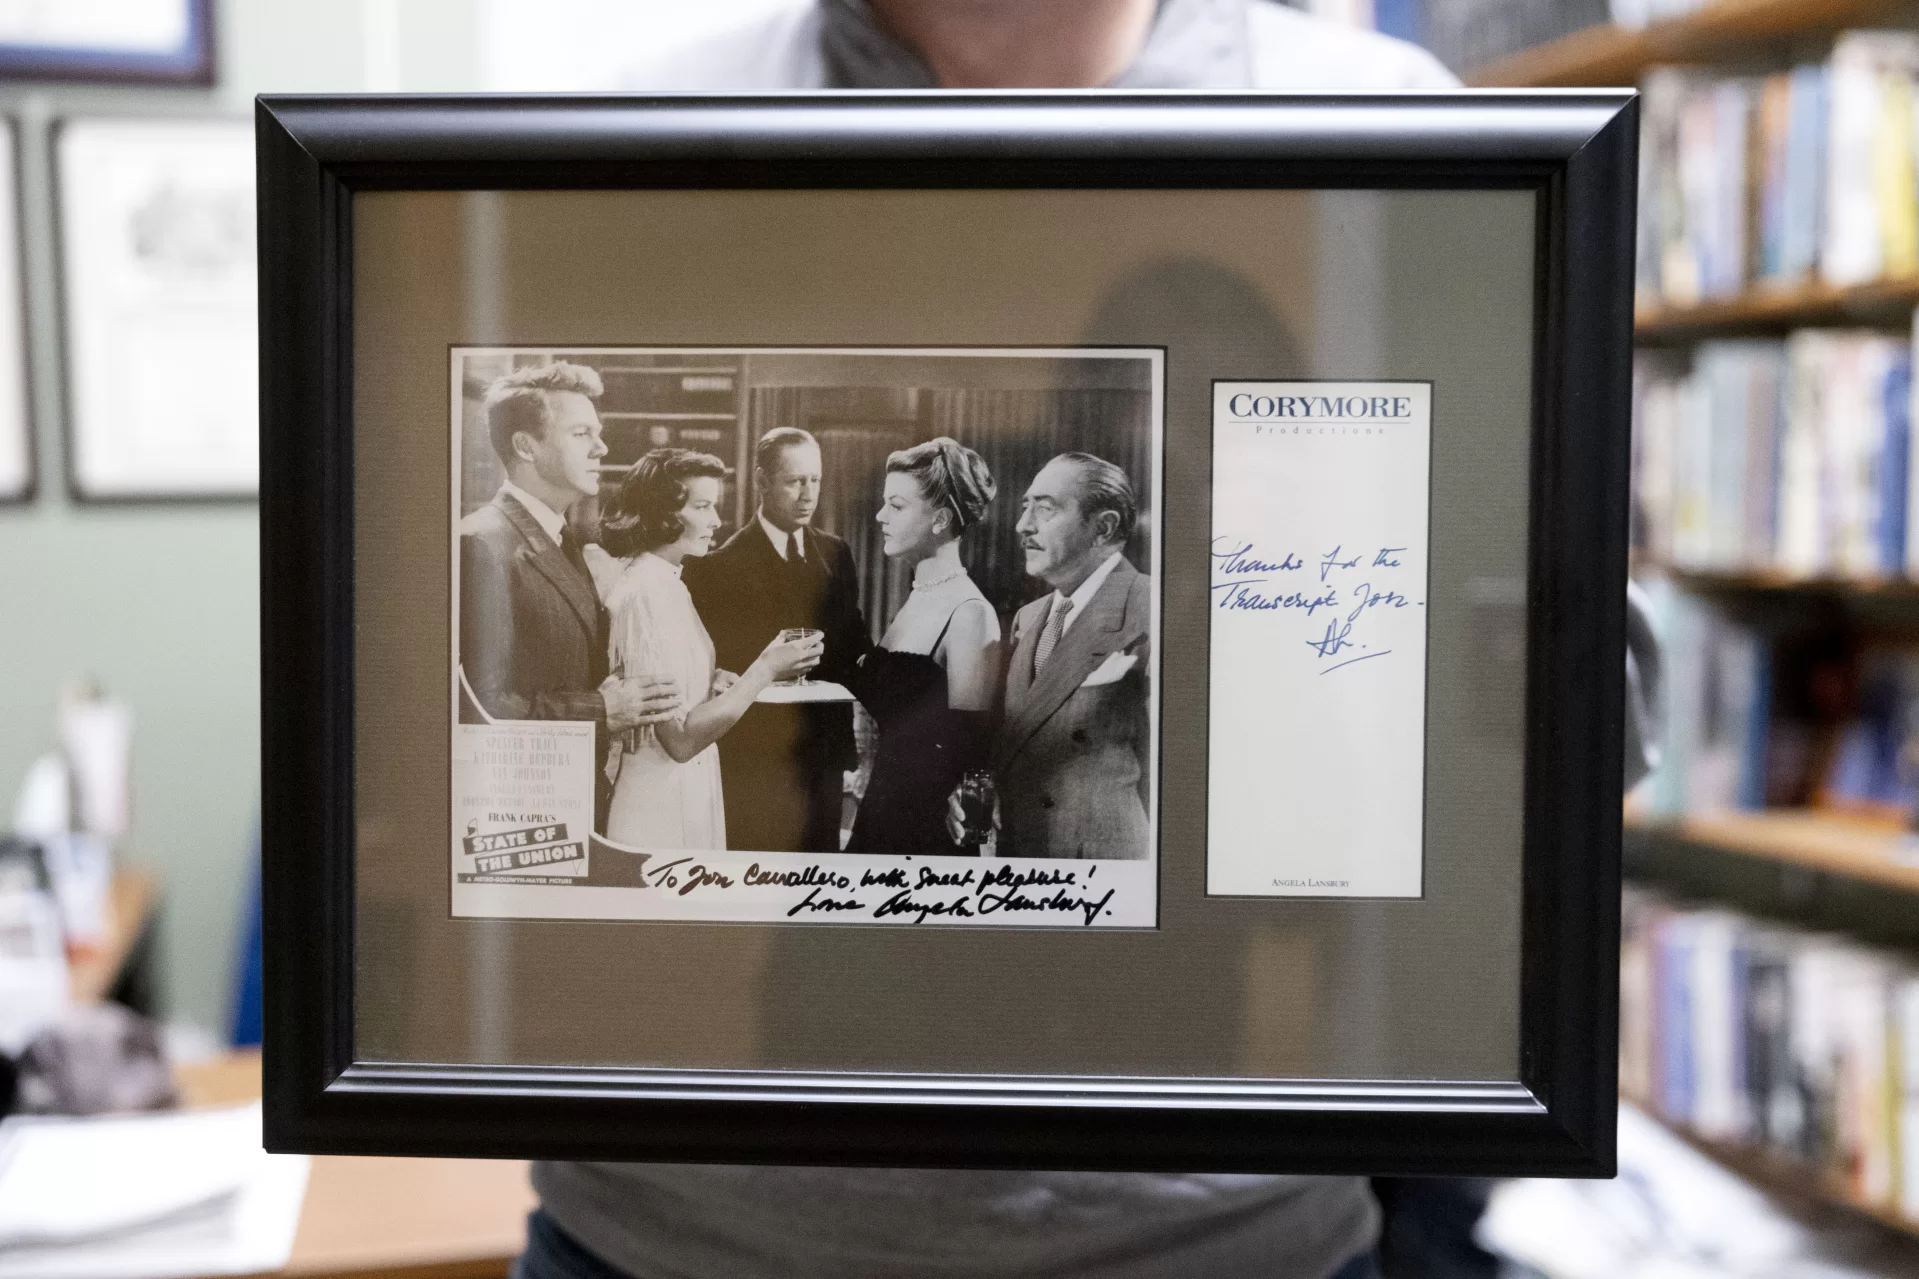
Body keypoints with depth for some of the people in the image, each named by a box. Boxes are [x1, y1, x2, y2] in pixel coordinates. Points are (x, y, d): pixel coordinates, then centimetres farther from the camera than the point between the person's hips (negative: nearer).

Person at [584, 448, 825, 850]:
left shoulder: (660, 580, 9)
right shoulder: (648, 592, -20)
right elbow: (681, 738, -23)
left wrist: (710, 686, 5)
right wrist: (764, 670, -22)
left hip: (684, 791, 9)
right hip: (661, 805, -9)